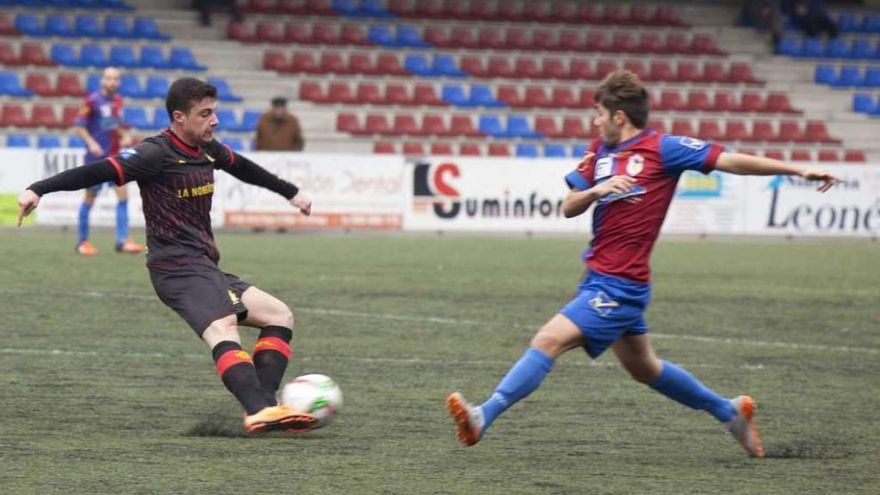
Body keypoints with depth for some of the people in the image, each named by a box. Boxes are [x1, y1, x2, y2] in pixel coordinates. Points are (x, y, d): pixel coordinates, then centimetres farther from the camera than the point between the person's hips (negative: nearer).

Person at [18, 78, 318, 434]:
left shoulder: (208, 149, 12)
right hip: (178, 268, -10)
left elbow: (243, 168, 33)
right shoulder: (158, 154, -12)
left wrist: (290, 193, 47)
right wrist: (39, 190, -31)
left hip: (205, 268, 10)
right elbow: (99, 172, -21)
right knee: (223, 328, -30)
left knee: (279, 316, 7)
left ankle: (262, 405, -7)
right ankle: (260, 410, -46)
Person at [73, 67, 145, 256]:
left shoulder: (118, 100, 9)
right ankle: (83, 242, 13)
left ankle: (122, 240, -5)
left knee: (123, 194, -5)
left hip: (115, 156, 6)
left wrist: (125, 136, 6)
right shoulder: (93, 100, -10)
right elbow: (78, 125, -9)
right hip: (97, 156, -5)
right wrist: (91, 143, -21)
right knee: (90, 197, 2)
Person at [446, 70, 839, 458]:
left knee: (548, 341, -19)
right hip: (600, 280, 9)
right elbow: (569, 208, 10)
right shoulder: (600, 151, 11)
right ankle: (729, 411, 36)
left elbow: (729, 161, -10)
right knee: (644, 368, 22)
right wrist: (596, 190, -13)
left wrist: (799, 171, -12)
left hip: (620, 286, -9)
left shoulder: (662, 148, -10)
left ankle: (484, 417, -23)